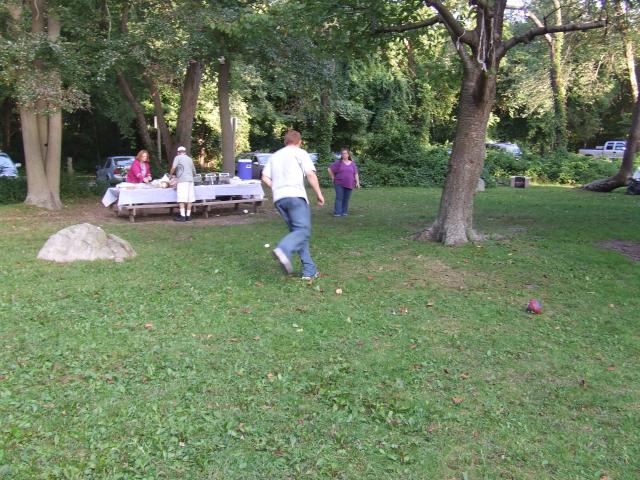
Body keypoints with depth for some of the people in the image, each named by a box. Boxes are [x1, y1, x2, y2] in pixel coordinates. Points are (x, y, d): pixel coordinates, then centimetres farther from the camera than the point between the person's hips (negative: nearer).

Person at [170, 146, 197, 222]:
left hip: (182, 180, -6)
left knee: (182, 199, -7)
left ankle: (182, 216, -12)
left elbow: (173, 167, -11)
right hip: (190, 179, 6)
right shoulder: (190, 159, 21)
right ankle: (188, 216, 9)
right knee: (189, 198, 6)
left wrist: (170, 174, 6)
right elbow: (194, 172, 25)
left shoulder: (178, 157, 4)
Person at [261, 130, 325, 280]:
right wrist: (319, 194, 1)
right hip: (295, 195, -6)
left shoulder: (275, 156, 23)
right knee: (303, 230, -13)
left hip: (278, 198, 6)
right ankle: (283, 250, -41)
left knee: (297, 230, 9)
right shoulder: (300, 153, 7)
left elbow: (265, 178, 14)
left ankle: (309, 270, 4)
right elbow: (310, 174, -5)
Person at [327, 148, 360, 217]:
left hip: (349, 184, 3)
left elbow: (356, 174, 11)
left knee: (346, 199, 6)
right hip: (339, 184, -3)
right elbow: (329, 169, 4)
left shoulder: (352, 163, 10)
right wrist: (333, 178, 3)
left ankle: (344, 212, 15)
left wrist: (357, 182, 2)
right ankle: (337, 213, -9)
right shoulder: (338, 162, 2)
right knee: (339, 198, -8)